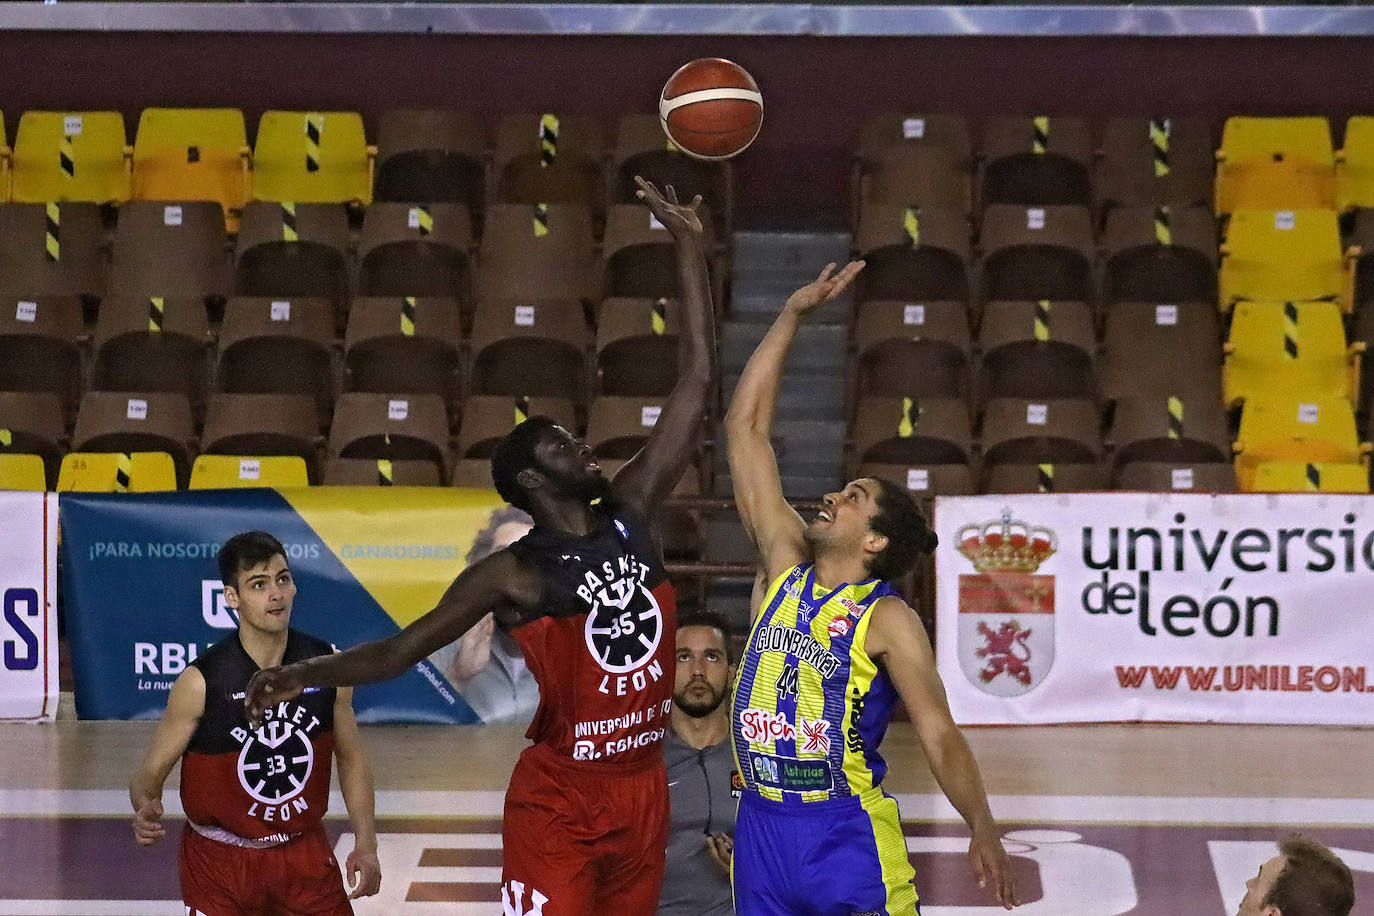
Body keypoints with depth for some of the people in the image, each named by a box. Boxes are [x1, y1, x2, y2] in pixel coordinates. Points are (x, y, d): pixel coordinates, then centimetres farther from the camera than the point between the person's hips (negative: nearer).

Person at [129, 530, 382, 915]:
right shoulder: (201, 681, -18)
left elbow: (351, 759, 6)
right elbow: (151, 772, -13)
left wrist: (366, 844, 0)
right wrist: (146, 810, -35)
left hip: (305, 852, 3)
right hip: (218, 861, -3)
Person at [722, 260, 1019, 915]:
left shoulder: (887, 621, -6)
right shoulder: (783, 566, 7)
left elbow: (939, 735, -10)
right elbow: (744, 428, 8)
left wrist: (983, 830, -24)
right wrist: (792, 315, 6)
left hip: (847, 836, -5)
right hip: (762, 827, 5)